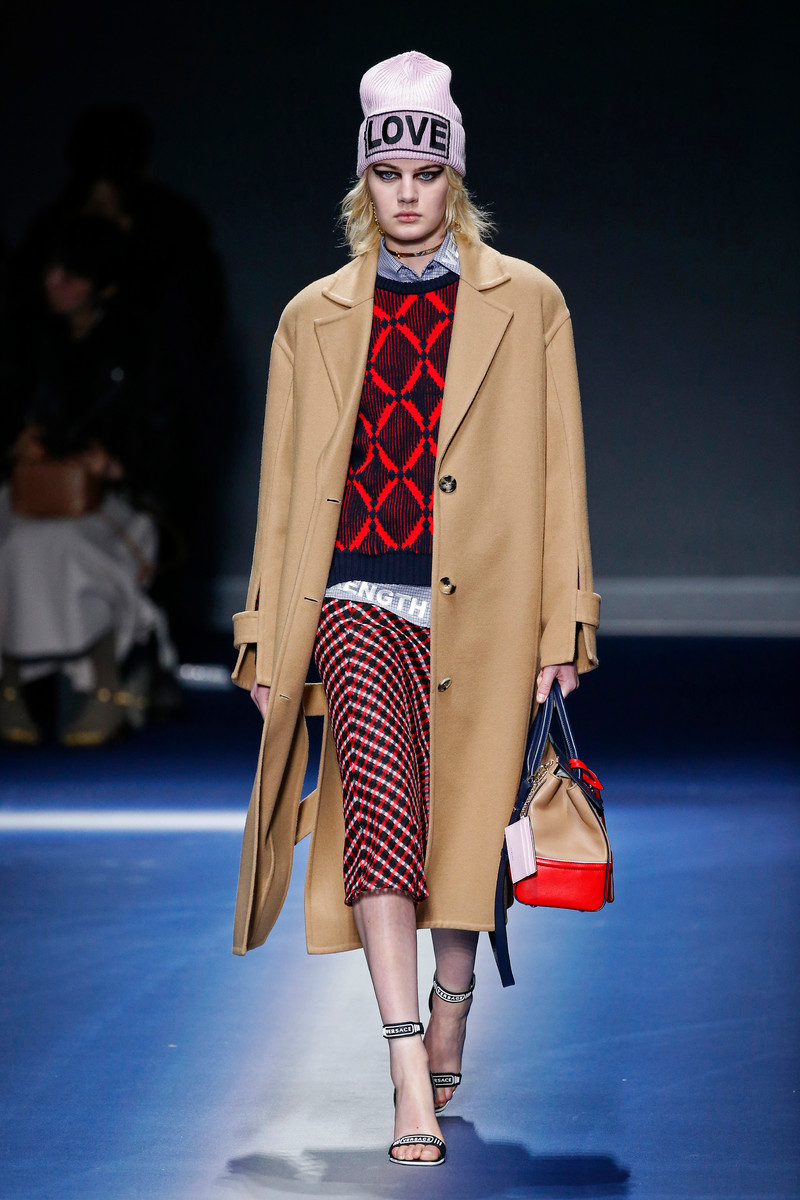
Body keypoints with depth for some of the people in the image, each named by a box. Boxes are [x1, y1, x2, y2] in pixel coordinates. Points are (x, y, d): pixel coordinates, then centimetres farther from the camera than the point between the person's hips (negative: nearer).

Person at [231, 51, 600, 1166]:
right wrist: (268, 636, 10)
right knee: (380, 812, -18)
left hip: (481, 608, 0)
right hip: (359, 599, 0)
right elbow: (286, 488, 14)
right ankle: (413, 1081, -22)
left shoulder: (526, 304, 8)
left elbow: (558, 477, 6)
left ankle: (448, 1026, 27)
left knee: (465, 823, 4)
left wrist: (559, 625, 1)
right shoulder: (316, 318, 13)